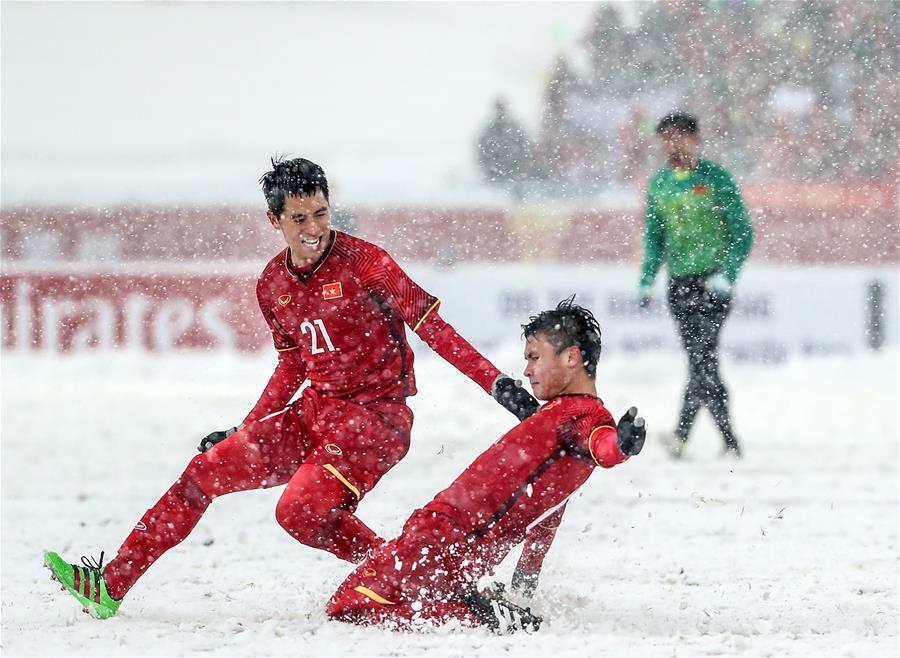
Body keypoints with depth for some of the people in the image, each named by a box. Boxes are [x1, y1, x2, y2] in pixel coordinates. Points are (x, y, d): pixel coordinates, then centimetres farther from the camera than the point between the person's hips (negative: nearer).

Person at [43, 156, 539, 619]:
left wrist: (495, 382, -22)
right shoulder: (273, 285, 7)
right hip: (314, 412, 7)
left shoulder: (362, 261, -13)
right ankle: (111, 585, 5)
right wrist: (244, 432, 20)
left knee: (300, 511, -26)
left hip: (375, 417, -7)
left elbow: (430, 324, -14)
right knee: (207, 471, 1)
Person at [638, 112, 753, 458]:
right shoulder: (658, 184, 11)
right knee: (700, 361, 2)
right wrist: (646, 281, 6)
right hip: (679, 283, 5)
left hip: (714, 280, -5)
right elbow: (655, 238, 18)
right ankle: (729, 441, 7)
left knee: (703, 353, -17)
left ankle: (682, 432, -26)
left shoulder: (715, 178, -3)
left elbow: (743, 232, -4)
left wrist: (726, 275, -16)